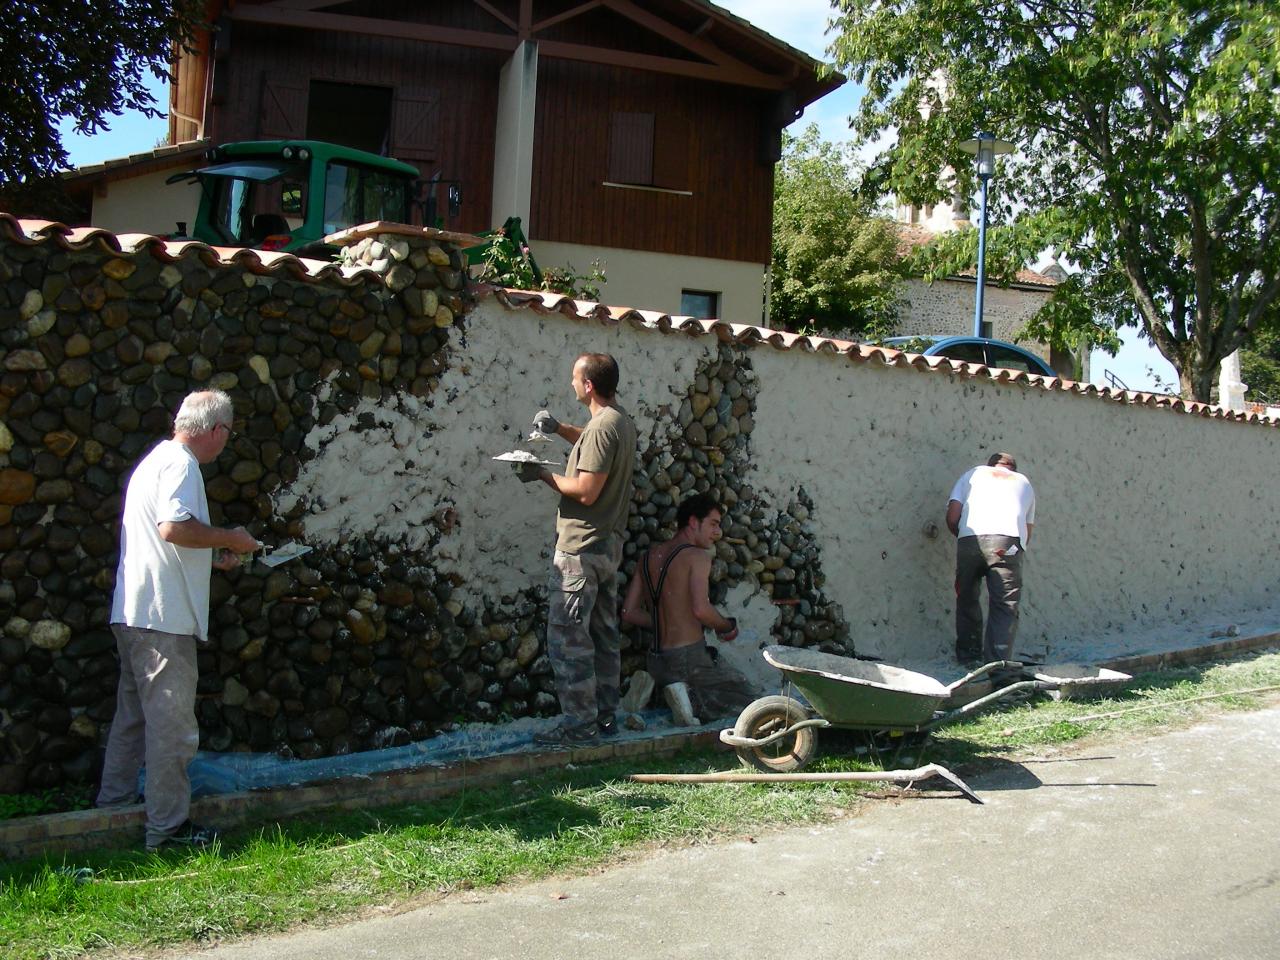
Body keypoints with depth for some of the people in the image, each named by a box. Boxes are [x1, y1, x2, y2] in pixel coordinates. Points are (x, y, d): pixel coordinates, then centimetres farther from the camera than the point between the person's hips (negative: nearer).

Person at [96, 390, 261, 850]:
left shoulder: (156, 459, 20)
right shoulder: (180, 464, -13)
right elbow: (175, 527, -27)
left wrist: (212, 557, 23)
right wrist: (229, 538, -14)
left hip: (133, 613, 10)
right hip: (163, 617, -10)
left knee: (135, 712, 21)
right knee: (172, 724, -3)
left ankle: (114, 801, 32)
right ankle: (167, 825, 5)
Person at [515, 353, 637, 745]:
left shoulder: (602, 426, -19)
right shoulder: (622, 422, 11)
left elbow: (586, 491, -23)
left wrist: (544, 474, -10)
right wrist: (560, 428, 17)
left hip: (581, 548, -10)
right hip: (608, 544, 10)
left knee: (567, 636, -4)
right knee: (604, 633, 14)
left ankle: (580, 723, -1)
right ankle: (606, 715, 22)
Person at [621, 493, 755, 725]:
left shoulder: (648, 558, 11)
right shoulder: (697, 556, -11)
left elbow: (629, 612, 10)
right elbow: (700, 609, -25)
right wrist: (727, 627, -6)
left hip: (656, 662, 7)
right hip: (689, 658, -7)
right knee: (747, 699, 11)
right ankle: (692, 699, -11)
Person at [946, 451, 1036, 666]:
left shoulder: (973, 473, 28)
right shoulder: (1024, 482, 33)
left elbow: (952, 517, 14)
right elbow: (1028, 530, 25)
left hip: (971, 539, 0)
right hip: (1009, 542, 0)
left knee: (967, 600, 15)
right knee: (1005, 608, 0)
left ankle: (967, 656, 18)